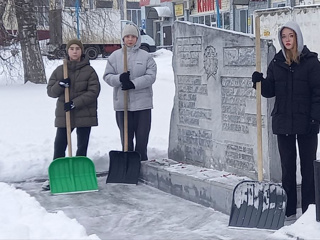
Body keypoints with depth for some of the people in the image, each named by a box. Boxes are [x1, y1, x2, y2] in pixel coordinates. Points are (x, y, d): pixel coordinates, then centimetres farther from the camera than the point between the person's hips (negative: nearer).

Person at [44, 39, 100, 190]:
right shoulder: (59, 70, 7)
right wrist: (60, 85, -16)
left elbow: (93, 91, -10)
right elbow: (50, 91, 5)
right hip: (64, 115, 2)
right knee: (59, 146, 0)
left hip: (84, 115, -2)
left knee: (82, 146, 7)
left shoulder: (89, 71, -1)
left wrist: (75, 103, -19)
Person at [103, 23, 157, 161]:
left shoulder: (145, 56, 3)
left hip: (142, 103, -1)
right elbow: (107, 76, 3)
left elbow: (151, 76, -6)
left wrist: (134, 83, -19)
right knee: (126, 139, 8)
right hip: (122, 103, 1)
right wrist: (119, 78, -18)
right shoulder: (115, 56, 6)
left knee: (142, 138, 3)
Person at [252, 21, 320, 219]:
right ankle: (289, 209, 17)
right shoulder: (276, 63, 7)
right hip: (283, 122, 4)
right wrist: (260, 82, -10)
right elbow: (270, 91, 10)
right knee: (287, 166, 9)